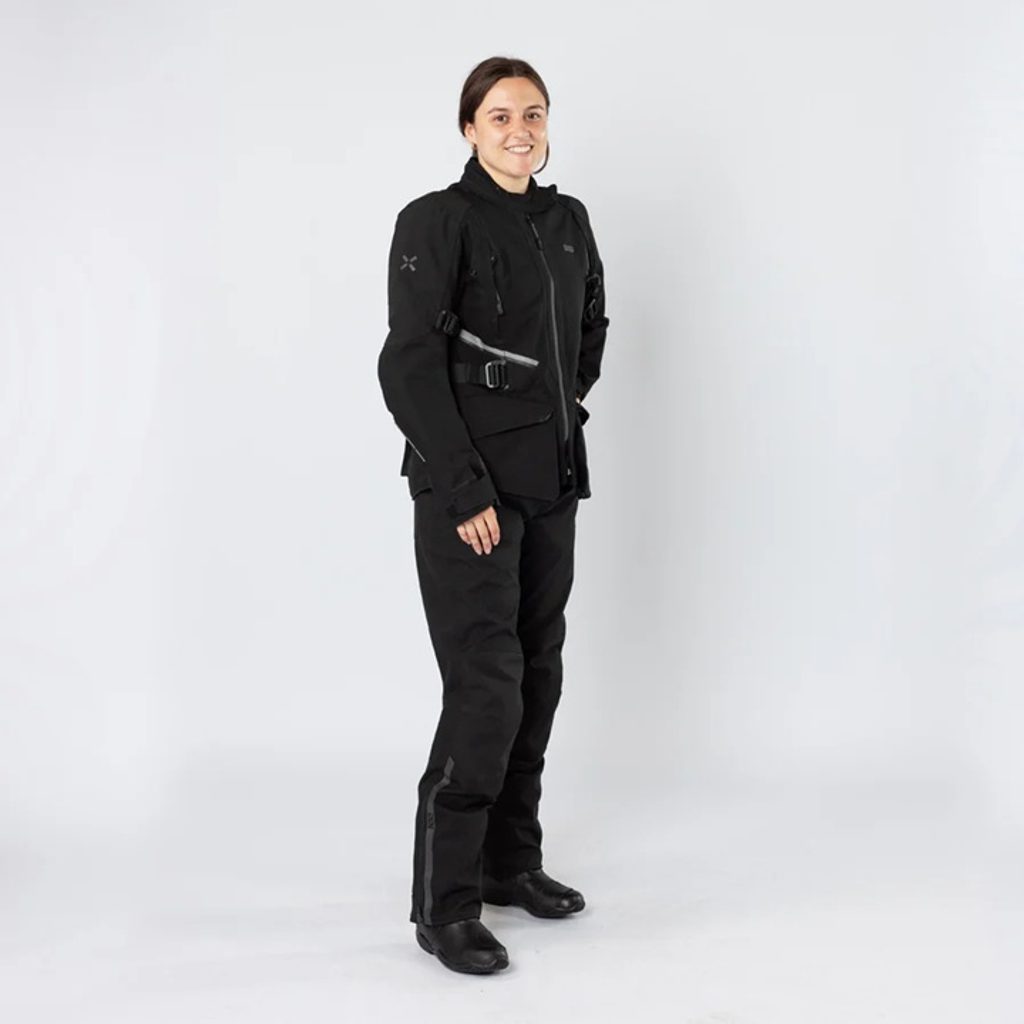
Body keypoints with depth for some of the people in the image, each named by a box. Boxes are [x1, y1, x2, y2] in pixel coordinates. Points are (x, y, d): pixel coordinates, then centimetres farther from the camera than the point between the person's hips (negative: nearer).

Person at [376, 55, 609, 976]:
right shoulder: (437, 222, -9)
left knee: (537, 676, 11)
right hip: (470, 491, -7)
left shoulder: (569, 221, 11)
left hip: (550, 484, 7)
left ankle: (511, 862, 26)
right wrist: (463, 489, -18)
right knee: (486, 686, -9)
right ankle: (444, 906, 3)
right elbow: (409, 365, -15)